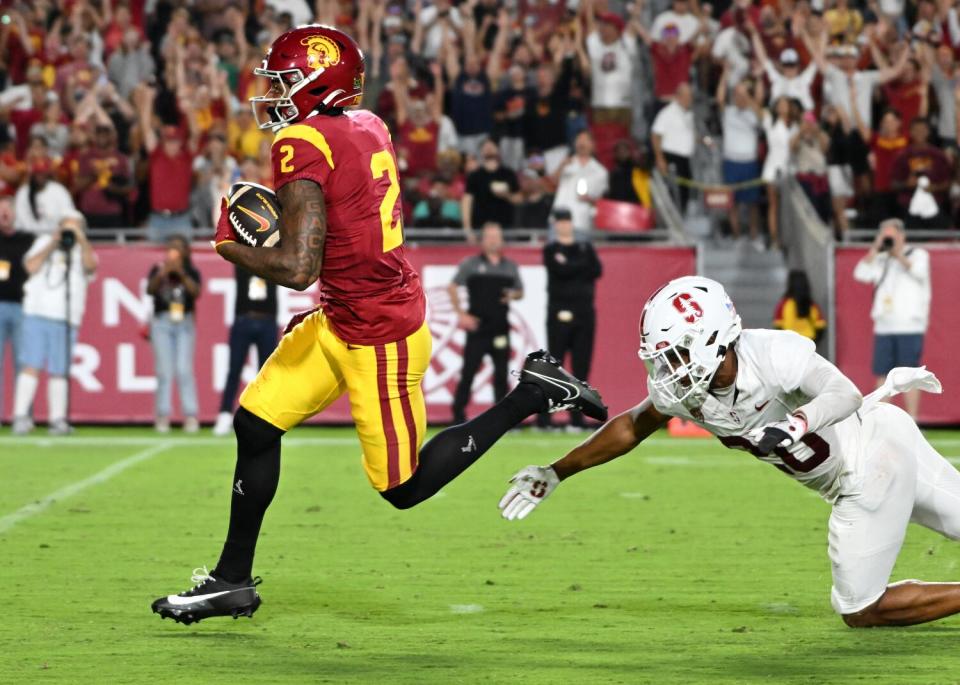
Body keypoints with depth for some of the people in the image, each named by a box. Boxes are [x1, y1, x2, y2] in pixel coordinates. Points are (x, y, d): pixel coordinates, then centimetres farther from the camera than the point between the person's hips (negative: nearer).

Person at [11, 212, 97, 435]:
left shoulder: (83, 251, 17)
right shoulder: (44, 242, 18)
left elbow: (90, 266, -6)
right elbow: (31, 267, 3)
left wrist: (81, 239, -5)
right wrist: (52, 244, 1)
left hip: (65, 320, 0)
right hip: (37, 314, 0)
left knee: (58, 372, -2)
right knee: (31, 366, -10)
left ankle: (57, 420, 2)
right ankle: (20, 416, -13)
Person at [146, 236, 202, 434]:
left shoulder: (191, 272, 8)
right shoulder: (158, 270, 8)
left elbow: (196, 291, -8)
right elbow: (149, 290, -7)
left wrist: (181, 274, -20)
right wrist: (162, 274, -23)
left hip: (184, 323, 0)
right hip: (162, 321, 0)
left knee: (184, 370, -8)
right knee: (164, 371, -3)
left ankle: (191, 416, -9)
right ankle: (162, 416, -2)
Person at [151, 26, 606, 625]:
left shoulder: (303, 144, -22)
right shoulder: (369, 127, 4)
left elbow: (298, 268, -28)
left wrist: (230, 245, -10)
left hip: (379, 338, -10)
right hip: (338, 321, 10)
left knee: (404, 487, 5)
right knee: (256, 423, 11)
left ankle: (533, 394, 9)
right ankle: (233, 581, 21)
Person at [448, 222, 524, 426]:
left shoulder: (510, 266, 15)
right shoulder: (470, 264, 2)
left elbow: (520, 291, 21)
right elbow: (453, 288, 1)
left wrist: (513, 295, -3)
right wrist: (461, 314, -8)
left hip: (500, 330, 4)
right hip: (477, 328, -4)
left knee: (502, 374, 3)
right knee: (468, 372, -5)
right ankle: (458, 415, -1)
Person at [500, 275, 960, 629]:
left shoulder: (774, 355, -33)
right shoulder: (682, 391, -10)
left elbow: (845, 394, -43)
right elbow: (631, 428, 6)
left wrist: (797, 423, -61)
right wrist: (556, 473, 5)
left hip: (879, 447, -7)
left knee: (861, 612, -2)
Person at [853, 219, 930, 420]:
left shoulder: (918, 255, 5)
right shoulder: (880, 260, 14)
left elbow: (918, 271, -15)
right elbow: (861, 274, 0)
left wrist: (898, 253, -12)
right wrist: (876, 248, -4)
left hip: (910, 327, -4)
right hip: (884, 327, 4)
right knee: (882, 375, 3)